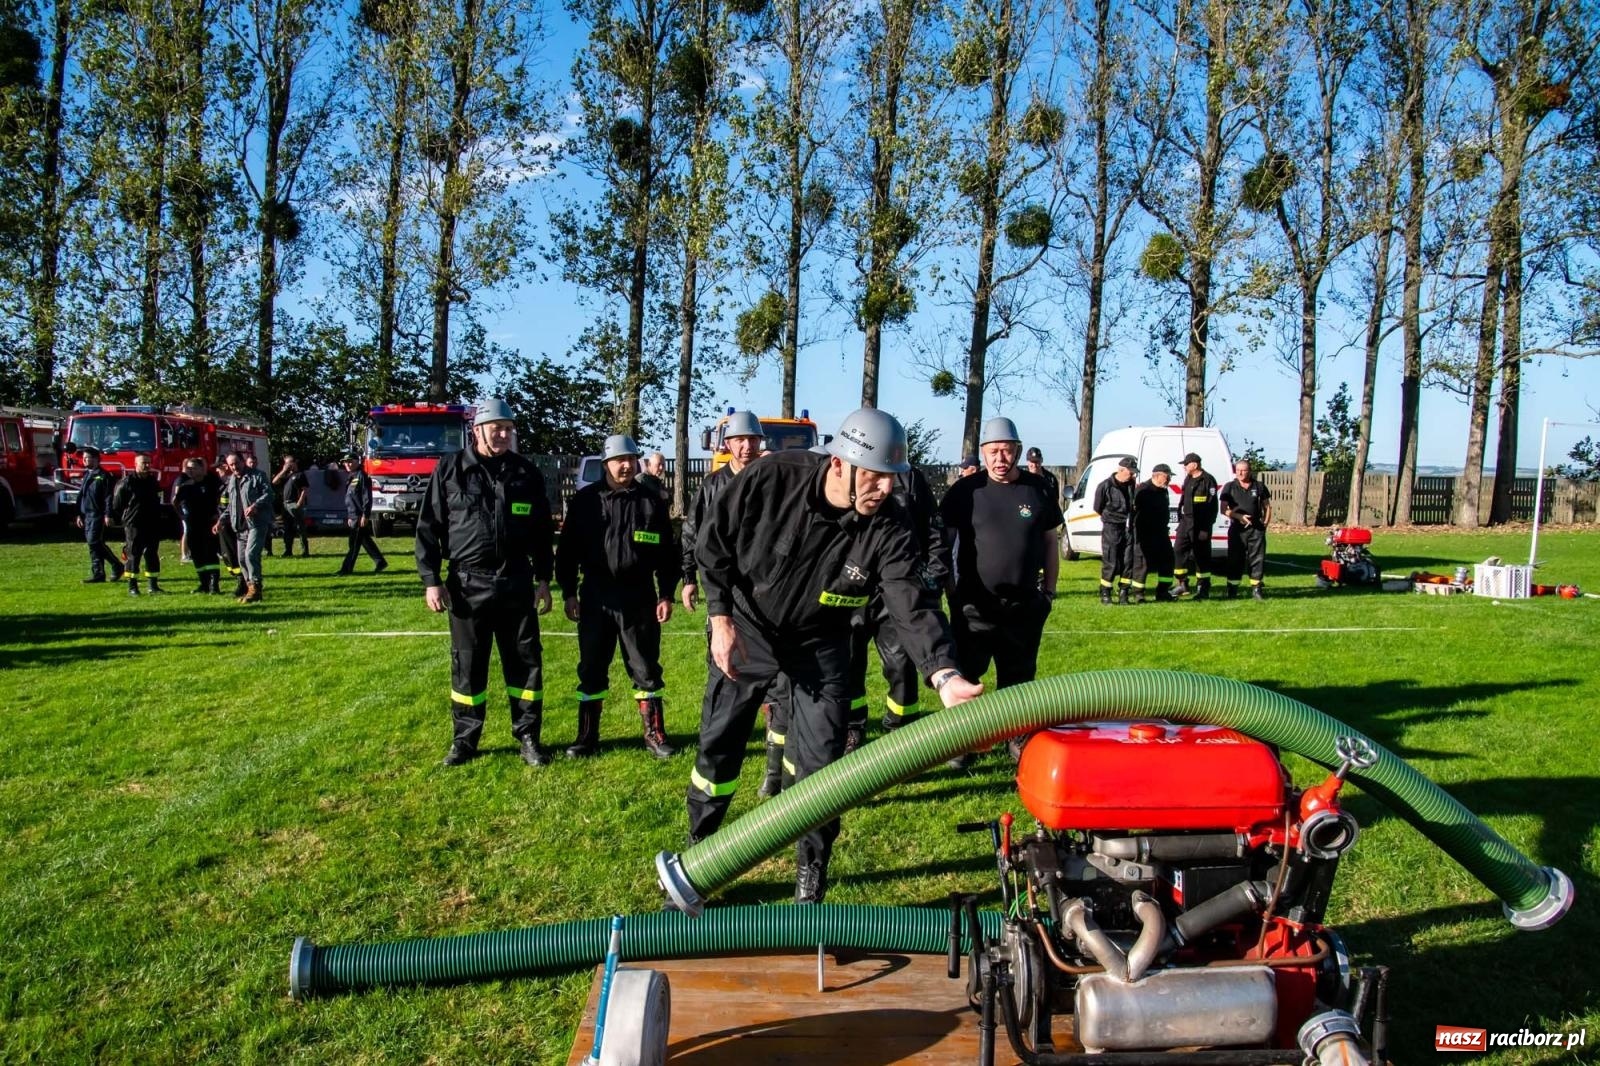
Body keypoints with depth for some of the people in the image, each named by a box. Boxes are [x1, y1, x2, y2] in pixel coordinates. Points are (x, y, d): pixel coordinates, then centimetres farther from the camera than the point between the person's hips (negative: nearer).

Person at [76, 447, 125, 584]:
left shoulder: (103, 476, -8)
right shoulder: (86, 475, 18)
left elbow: (108, 497, -13)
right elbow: (81, 496, 23)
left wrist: (108, 515, -19)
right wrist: (79, 514, 19)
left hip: (98, 515, -9)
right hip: (87, 515, 9)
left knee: (94, 542, -12)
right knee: (96, 544, 7)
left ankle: (97, 574, -5)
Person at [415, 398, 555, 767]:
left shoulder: (526, 473, 6)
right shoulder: (449, 470, 0)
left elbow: (542, 530, 12)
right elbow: (428, 527, 1)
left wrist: (543, 578, 8)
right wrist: (431, 579, -5)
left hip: (516, 584, 2)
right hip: (467, 584, -1)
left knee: (525, 662, 5)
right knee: (467, 666, 7)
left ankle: (528, 738, 16)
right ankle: (464, 741, 20)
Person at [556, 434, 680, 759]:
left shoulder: (652, 501, 2)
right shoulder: (585, 500, 1)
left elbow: (667, 551, 5)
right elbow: (568, 548, 4)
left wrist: (667, 595, 0)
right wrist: (568, 592, 0)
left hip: (639, 598, 0)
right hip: (596, 597, 0)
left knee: (646, 669, 5)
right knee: (591, 670, 8)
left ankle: (655, 735, 15)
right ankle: (587, 737, 19)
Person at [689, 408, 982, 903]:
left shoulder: (889, 530, -23)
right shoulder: (771, 478, -24)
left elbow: (911, 605, -31)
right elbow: (714, 543, -11)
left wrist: (944, 673, -47)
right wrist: (721, 616, -17)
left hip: (819, 644, 0)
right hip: (746, 629, 0)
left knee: (820, 761, -2)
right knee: (717, 745, 8)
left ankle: (811, 883, 18)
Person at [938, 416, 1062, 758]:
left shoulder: (1038, 490, 4)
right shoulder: (965, 491, -4)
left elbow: (1050, 540, 13)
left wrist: (1049, 589, 11)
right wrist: (945, 588, -5)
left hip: (1024, 605, 2)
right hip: (974, 606, -2)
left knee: (1018, 677, 11)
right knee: (965, 675, 2)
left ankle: (1018, 739, 24)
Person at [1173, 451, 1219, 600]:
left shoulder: (1208, 480, -12)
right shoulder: (1188, 479, 14)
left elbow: (1212, 506, -15)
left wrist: (1206, 528, -18)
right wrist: (1181, 519, 15)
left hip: (1200, 524, -8)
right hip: (1186, 521, 8)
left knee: (1201, 556, -1)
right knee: (1178, 550, 5)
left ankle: (1203, 589, 6)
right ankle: (1183, 585, 14)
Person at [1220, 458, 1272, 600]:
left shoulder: (1259, 486, 7)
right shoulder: (1229, 487, 3)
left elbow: (1267, 507, 15)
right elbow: (1224, 509, 0)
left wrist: (1265, 523, 4)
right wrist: (1239, 516, -13)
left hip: (1256, 529, 1)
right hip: (1237, 529, -1)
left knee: (1258, 559, 0)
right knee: (1235, 560, 2)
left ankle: (1256, 589, 6)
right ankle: (1232, 590, 10)